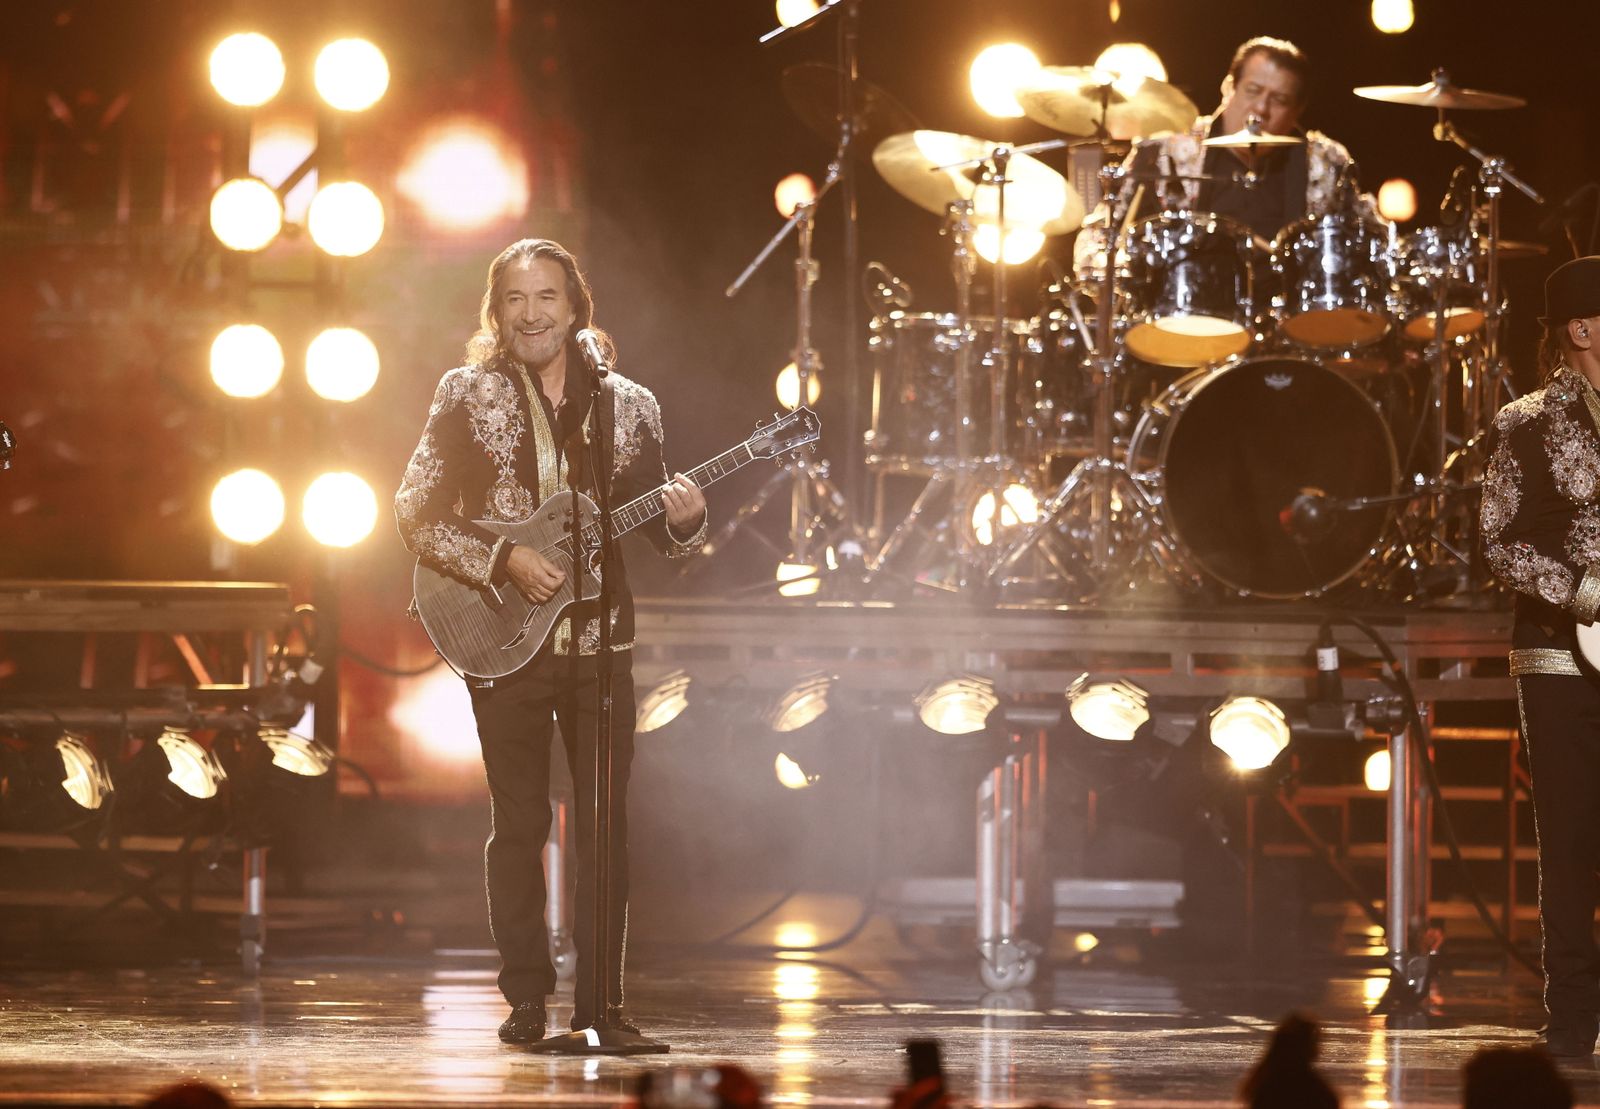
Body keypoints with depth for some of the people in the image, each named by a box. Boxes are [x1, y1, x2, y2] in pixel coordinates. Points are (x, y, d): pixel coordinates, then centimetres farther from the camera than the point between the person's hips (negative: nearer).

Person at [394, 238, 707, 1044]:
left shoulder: (628, 406, 8)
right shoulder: (466, 396, 1)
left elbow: (656, 530, 12)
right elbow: (416, 514, -3)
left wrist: (683, 522, -12)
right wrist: (504, 562, -15)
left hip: (600, 638, 2)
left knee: (606, 820, -1)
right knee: (519, 820, 0)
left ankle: (600, 1001, 4)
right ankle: (526, 999, 7)